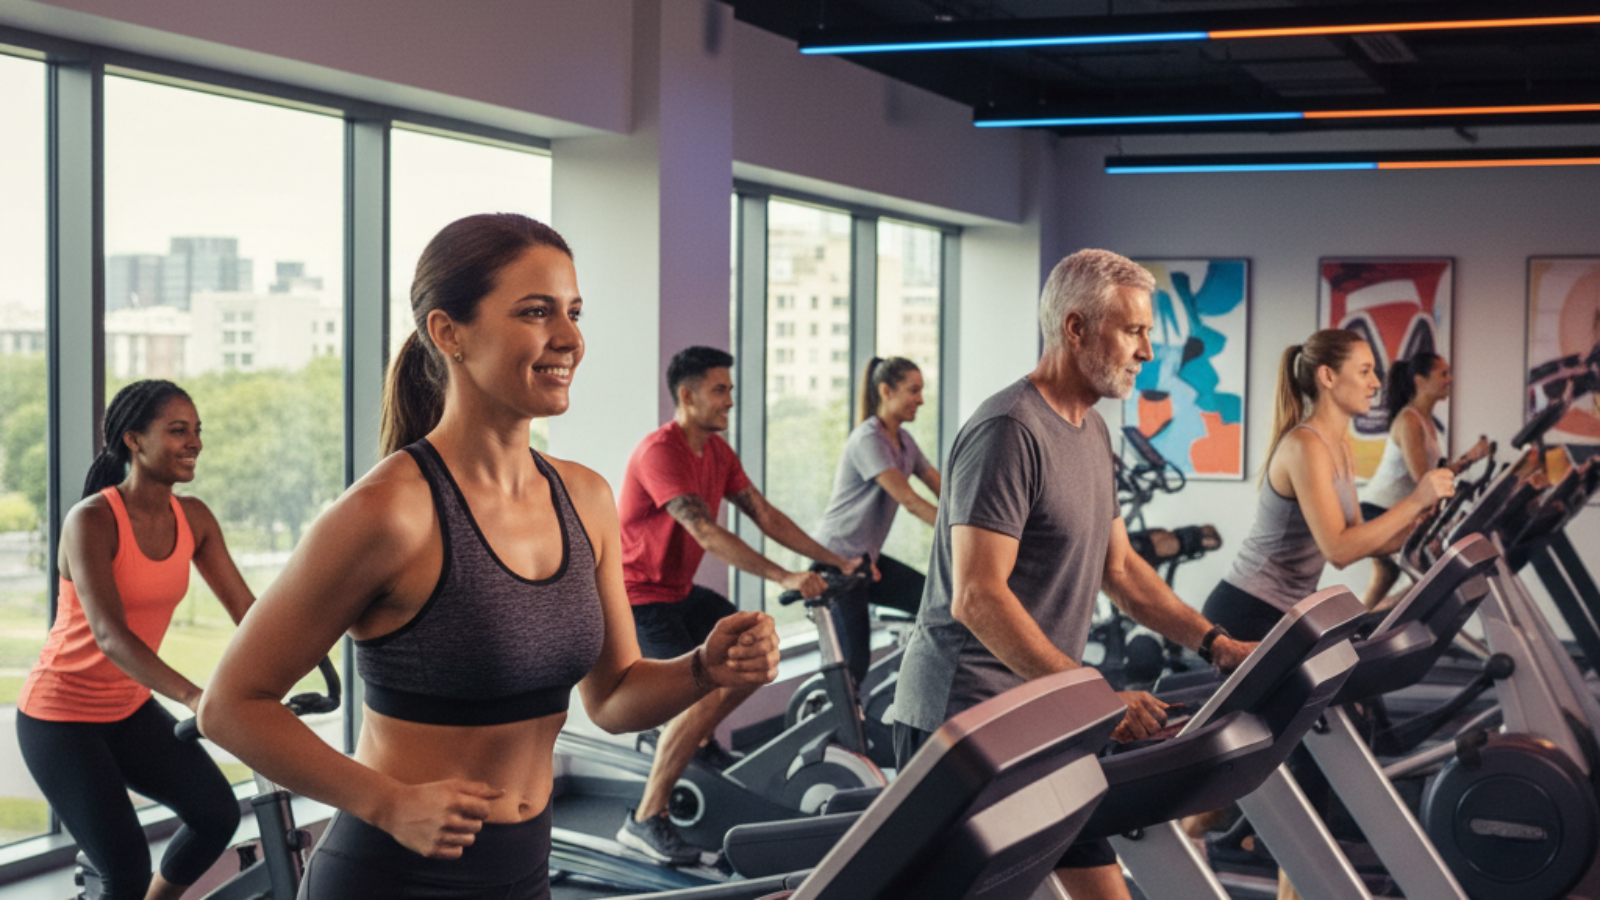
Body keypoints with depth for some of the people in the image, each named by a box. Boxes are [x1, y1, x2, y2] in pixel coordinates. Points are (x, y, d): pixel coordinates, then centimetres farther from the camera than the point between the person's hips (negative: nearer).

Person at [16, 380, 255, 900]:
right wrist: (194, 698, -46)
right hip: (60, 718, -6)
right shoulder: (91, 521, -22)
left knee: (217, 814, -9)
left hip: (129, 710, 6)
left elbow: (246, 610, -4)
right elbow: (110, 634, -34)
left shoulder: (193, 519, -3)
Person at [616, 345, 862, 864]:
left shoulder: (717, 451, 5)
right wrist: (784, 578, -39)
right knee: (702, 697, -21)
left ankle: (696, 741, 29)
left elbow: (764, 514, 5)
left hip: (680, 591, 10)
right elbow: (707, 532, -34)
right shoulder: (660, 452, -24)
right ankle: (645, 820, -11)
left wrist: (837, 561, -1)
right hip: (639, 597, -10)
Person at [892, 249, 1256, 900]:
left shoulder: (1092, 431, 14)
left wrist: (1214, 644, 10)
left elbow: (1119, 567, 20)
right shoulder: (1009, 431, -18)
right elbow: (977, 597, -25)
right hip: (962, 716, -9)